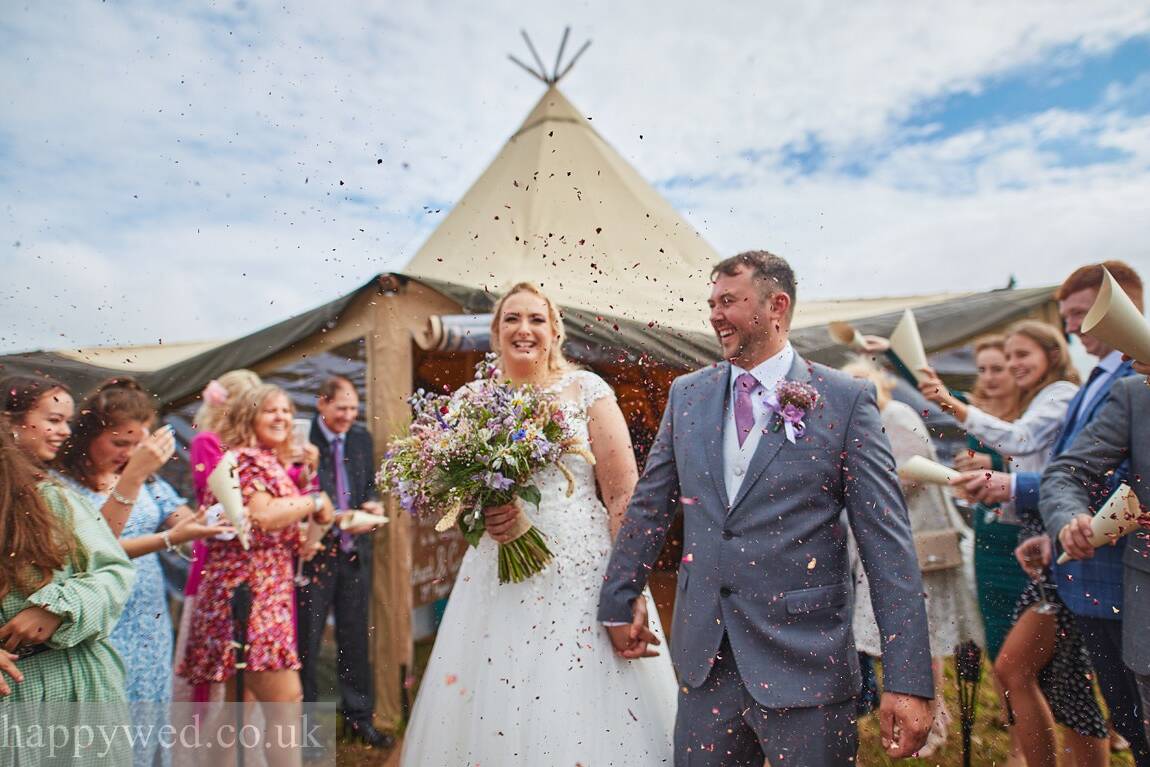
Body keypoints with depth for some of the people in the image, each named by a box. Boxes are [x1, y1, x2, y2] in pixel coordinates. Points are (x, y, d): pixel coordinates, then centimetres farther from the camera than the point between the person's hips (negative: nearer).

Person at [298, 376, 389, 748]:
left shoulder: (362, 438, 4)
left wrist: (372, 505, -6)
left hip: (355, 551, 5)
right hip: (314, 551, -5)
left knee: (355, 637, 15)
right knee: (306, 638, 10)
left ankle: (359, 716, 29)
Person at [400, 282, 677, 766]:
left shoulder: (587, 390, -2)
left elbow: (623, 492, -5)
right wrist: (478, 512, -7)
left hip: (586, 575, -2)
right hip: (500, 579, 3)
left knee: (585, 713, 1)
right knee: (495, 714, 8)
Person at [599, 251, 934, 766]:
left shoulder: (846, 400, -6)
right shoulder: (687, 394, 5)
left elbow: (888, 544, -8)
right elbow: (648, 507, 11)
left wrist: (909, 680, -11)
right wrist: (618, 602, 14)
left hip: (804, 665, -3)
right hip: (704, 660, 4)